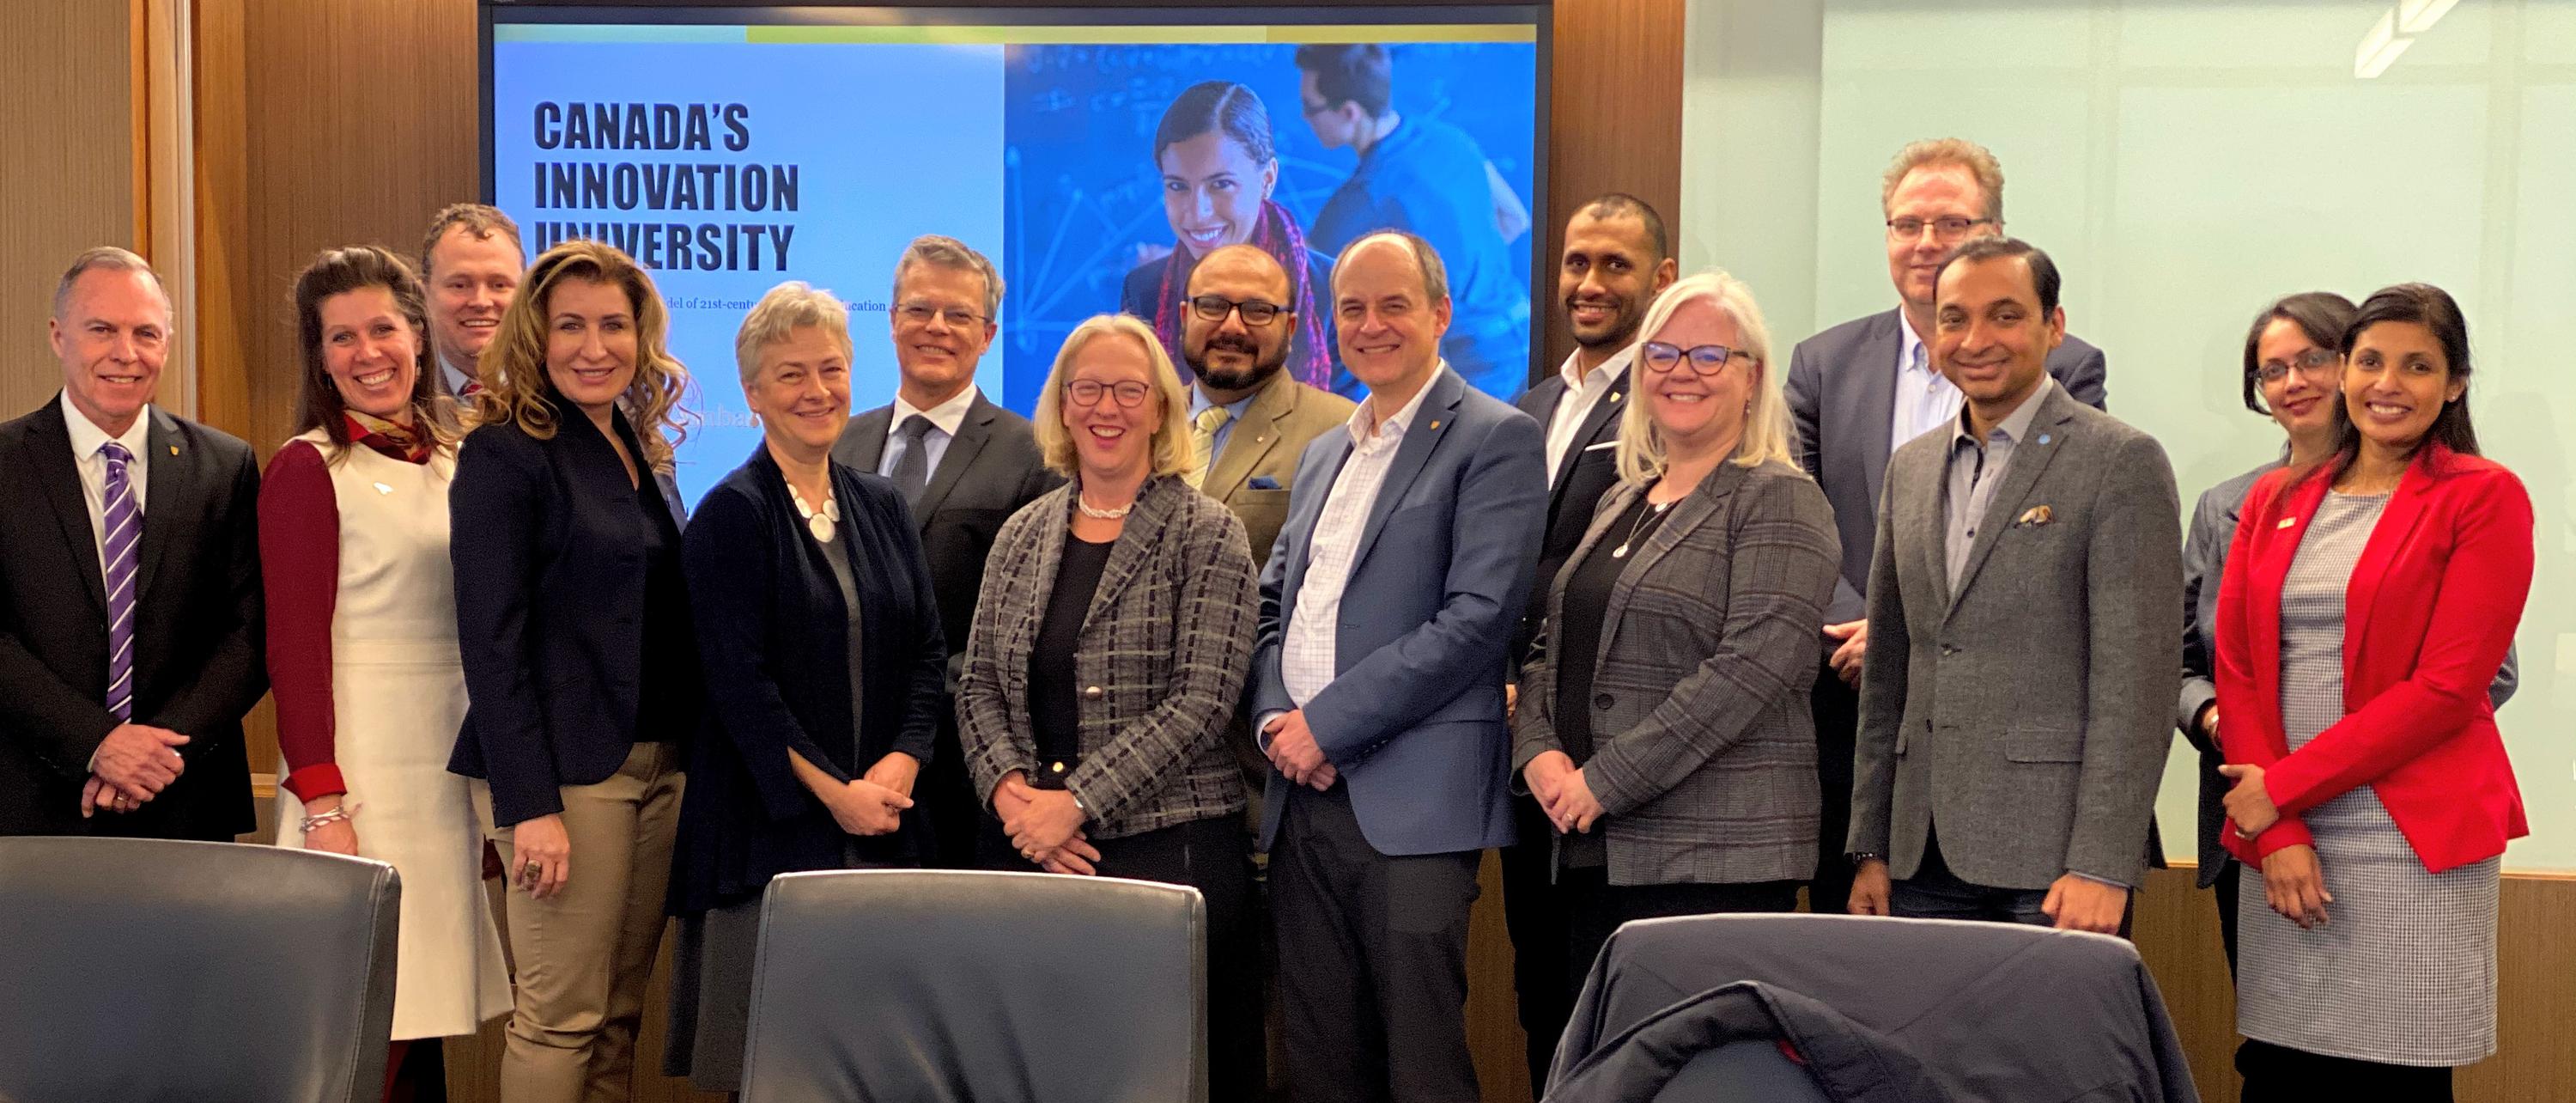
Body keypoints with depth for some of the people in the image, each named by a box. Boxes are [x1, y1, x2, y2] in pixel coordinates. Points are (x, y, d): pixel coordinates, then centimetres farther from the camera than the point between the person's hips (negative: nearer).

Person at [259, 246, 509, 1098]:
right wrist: (323, 806, -16)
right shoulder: (308, 468, -4)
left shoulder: (451, 461, 13)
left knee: (421, 1025, 8)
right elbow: (296, 647, -9)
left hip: (454, 769, 5)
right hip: (362, 776, -5)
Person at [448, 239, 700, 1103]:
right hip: (566, 770, -7)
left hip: (660, 764, 7)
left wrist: (689, 757, 9)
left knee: (621, 1014, 12)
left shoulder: (647, 451, 12)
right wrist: (529, 804, -19)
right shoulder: (504, 455, -9)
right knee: (559, 1017, -1)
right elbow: (491, 642, -14)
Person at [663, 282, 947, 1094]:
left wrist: (900, 763, -6)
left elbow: (928, 654, 10)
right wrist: (833, 792, -12)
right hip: (771, 821, -5)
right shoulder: (732, 514, -5)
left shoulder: (881, 507, 12)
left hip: (879, 820, 5)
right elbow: (738, 678, -11)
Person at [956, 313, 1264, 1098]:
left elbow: (1201, 700, -11)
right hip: (1027, 849, 4)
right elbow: (977, 685, 10)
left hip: (1166, 848, -4)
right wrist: (1012, 790, -8)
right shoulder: (1022, 535, 12)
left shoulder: (1208, 535, -2)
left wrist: (1077, 802, -15)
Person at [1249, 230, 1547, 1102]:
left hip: (1412, 801, -7)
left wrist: (1328, 722, -14)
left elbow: (1478, 618, -14)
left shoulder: (1496, 439, -3)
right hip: (1304, 795, 7)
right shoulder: (1321, 454, 20)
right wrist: (1273, 718, -1)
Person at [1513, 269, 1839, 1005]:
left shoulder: (1778, 502, -5)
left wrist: (1605, 780, -16)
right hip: (1592, 850, 7)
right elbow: (1554, 648, 18)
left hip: (1718, 860, -7)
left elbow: (1753, 666, -17)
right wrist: (1539, 752, -2)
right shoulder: (1621, 501, 18)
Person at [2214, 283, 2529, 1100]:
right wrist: (2277, 834, -5)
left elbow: (2447, 687, -9)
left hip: (2418, 845, -3)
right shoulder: (2275, 501, 12)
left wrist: (2284, 788, -10)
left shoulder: (2484, 497, -1)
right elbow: (2236, 667, 6)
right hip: (2279, 838, 4)